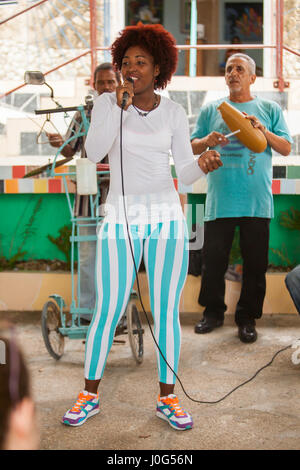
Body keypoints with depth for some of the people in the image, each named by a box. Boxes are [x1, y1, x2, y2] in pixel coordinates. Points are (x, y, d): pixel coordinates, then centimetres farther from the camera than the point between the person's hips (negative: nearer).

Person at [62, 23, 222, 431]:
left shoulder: (174, 112, 6)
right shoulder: (106, 103, 2)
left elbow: (185, 172, 4)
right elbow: (94, 152, -15)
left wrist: (202, 164, -18)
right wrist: (119, 108, -22)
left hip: (167, 217, 2)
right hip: (121, 219, -1)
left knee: (167, 312, 4)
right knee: (108, 311, -1)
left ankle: (168, 399, 18)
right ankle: (90, 395, 18)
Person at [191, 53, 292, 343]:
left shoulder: (269, 109, 10)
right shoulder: (211, 110, 13)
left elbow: (286, 148, 4)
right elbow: (192, 147, 10)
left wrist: (264, 131, -12)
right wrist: (207, 141, -11)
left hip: (257, 202, -1)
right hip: (219, 200, 1)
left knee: (255, 263, 3)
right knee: (213, 259, 4)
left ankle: (247, 318, 15)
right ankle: (213, 312, 20)